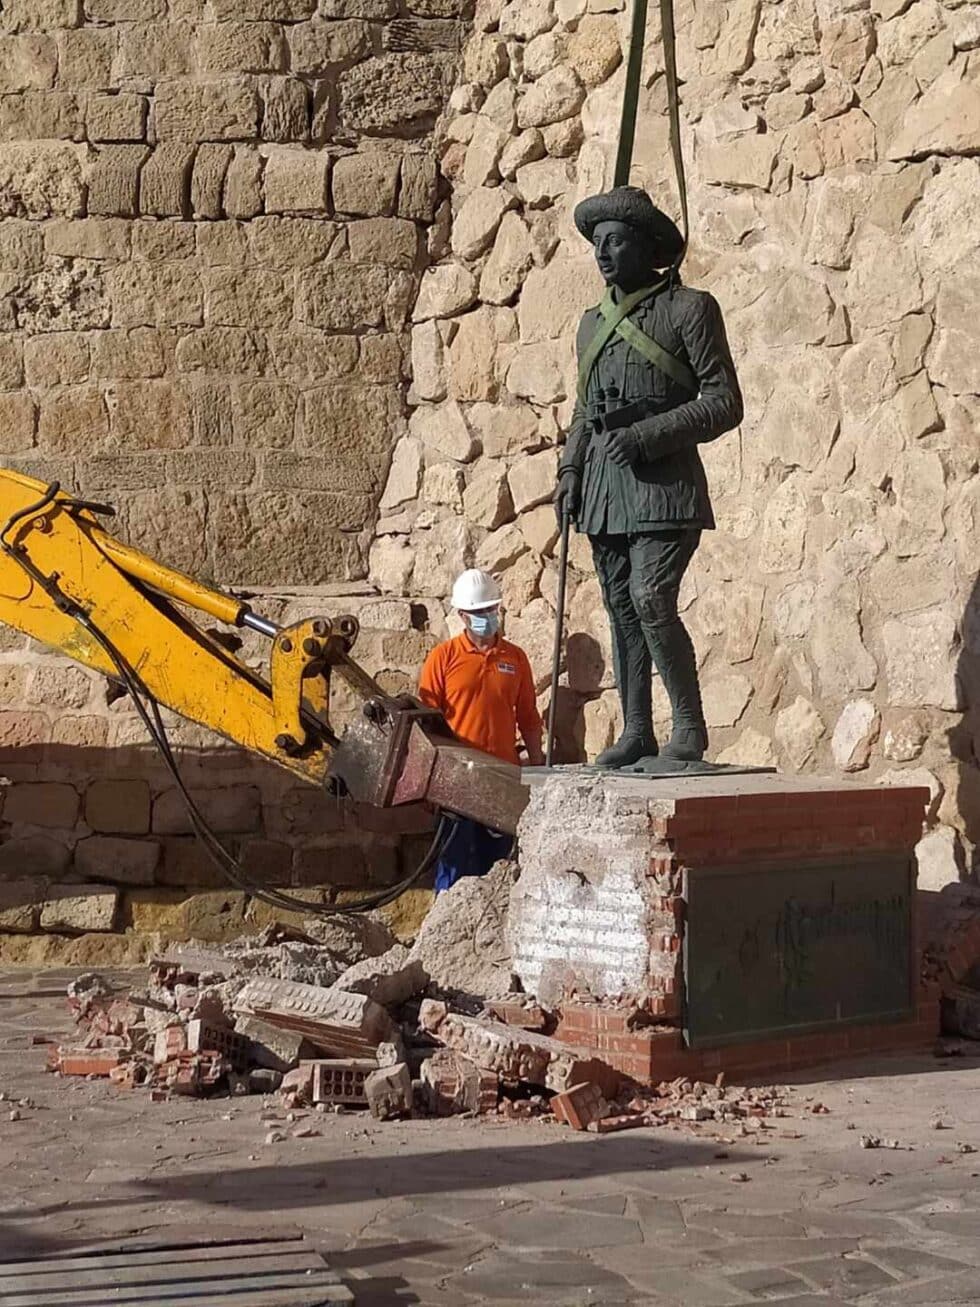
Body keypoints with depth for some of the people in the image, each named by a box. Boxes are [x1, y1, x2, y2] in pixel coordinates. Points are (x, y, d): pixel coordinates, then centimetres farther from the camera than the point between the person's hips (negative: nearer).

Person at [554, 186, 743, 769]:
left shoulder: (690, 310, -3)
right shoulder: (593, 323, 18)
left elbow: (725, 403, -8)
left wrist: (647, 435, -17)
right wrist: (570, 469, 12)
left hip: (664, 485, -7)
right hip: (605, 485, 7)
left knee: (651, 597, -18)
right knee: (621, 610, 7)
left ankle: (690, 728, -8)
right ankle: (636, 733, 14)